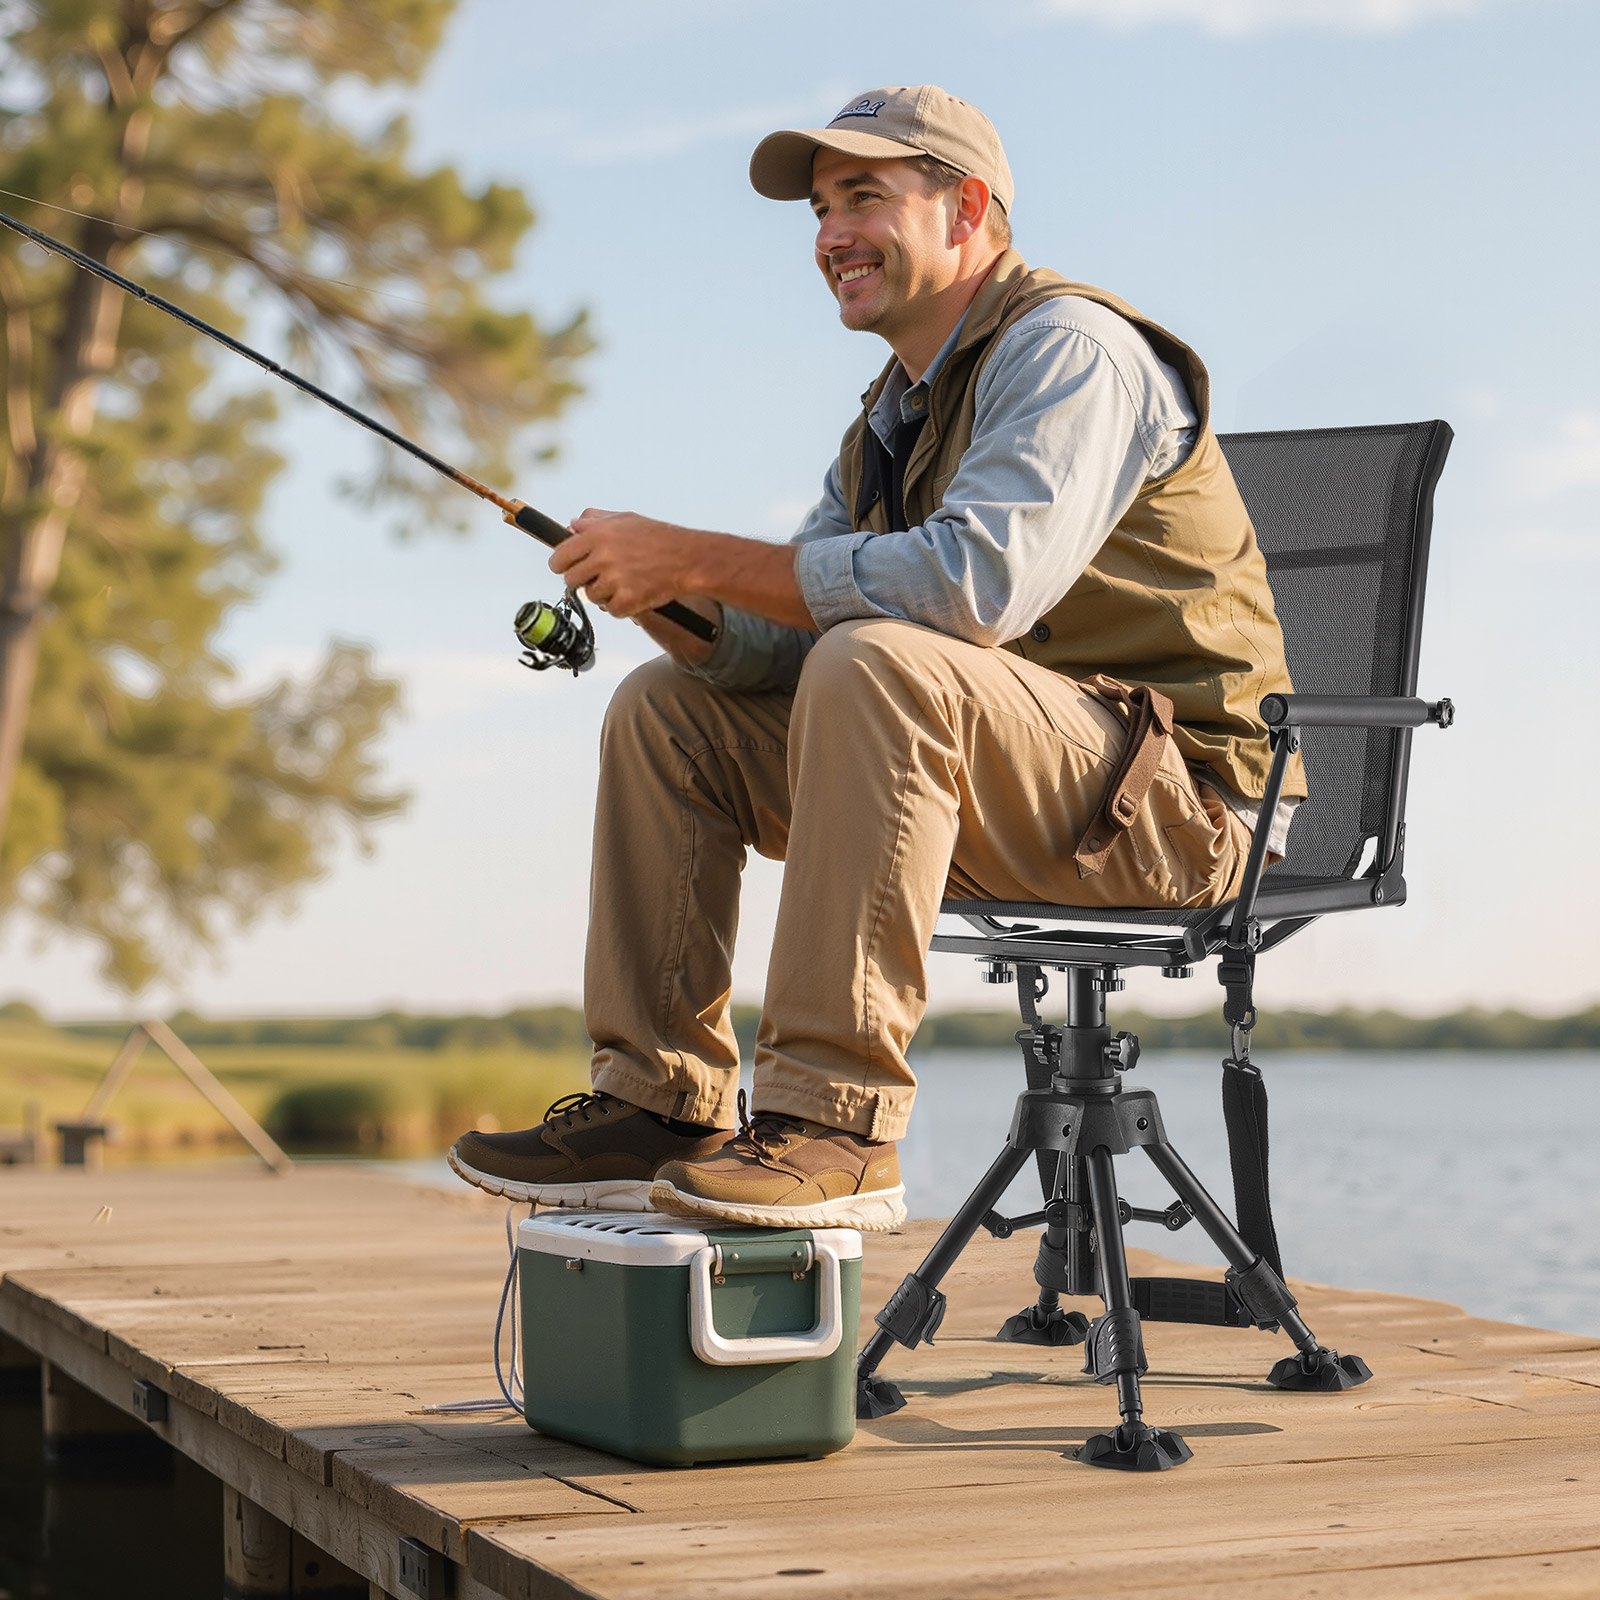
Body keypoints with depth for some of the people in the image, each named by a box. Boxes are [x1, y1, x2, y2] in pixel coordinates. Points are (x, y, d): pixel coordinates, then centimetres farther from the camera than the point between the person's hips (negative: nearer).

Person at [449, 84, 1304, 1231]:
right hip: (995, 787, 9)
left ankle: (836, 1125, -31)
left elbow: (978, 583, -30)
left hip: (1171, 788, -9)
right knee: (668, 709, 5)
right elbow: (776, 645, 12)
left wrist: (697, 558, -24)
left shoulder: (1070, 349, -13)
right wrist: (665, 600, -11)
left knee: (875, 663, -34)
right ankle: (660, 1106, 1)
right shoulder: (893, 417, 17)